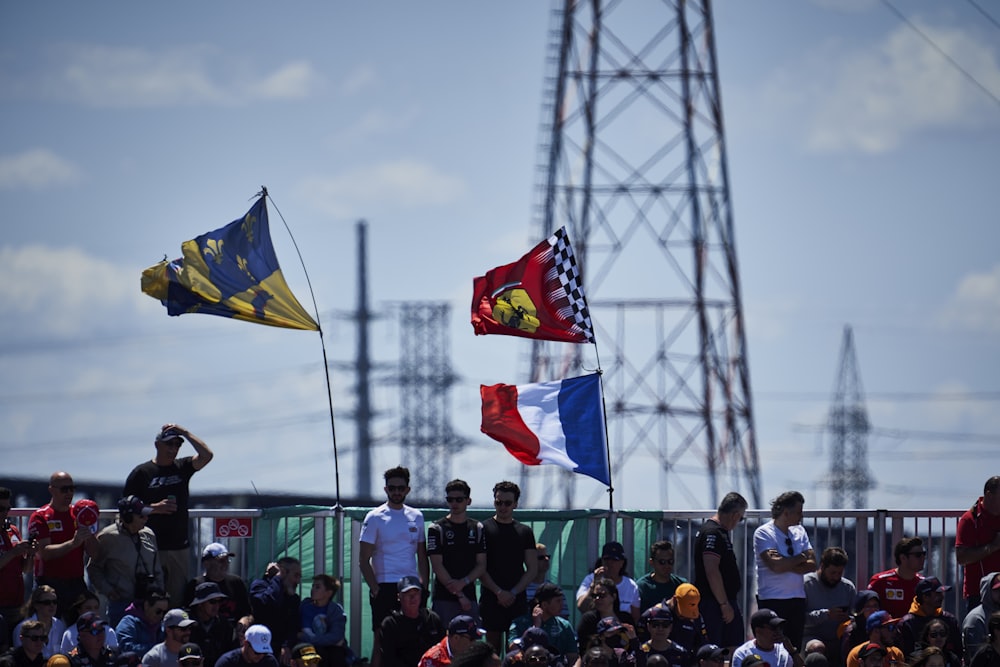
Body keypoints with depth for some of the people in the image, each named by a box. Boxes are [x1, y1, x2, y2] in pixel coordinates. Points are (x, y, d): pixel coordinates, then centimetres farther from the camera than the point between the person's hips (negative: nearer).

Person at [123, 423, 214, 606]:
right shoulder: (141, 473, 2)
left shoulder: (182, 468, 11)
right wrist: (154, 508, -13)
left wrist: (185, 433, -3)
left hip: (180, 546, 3)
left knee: (179, 596, 2)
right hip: (152, 547, -3)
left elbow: (206, 455, -4)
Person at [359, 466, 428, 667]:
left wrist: (423, 585, 5)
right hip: (385, 588, -4)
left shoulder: (416, 517, 12)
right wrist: (375, 589, -11)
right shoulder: (375, 518, -1)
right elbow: (364, 560, -3)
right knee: (382, 641, -6)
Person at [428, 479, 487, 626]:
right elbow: (437, 566, -5)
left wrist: (463, 582, -10)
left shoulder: (477, 529, 12)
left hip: (470, 598, 3)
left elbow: (481, 565, 9)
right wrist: (459, 595, -11)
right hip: (443, 598, -3)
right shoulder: (437, 528, 1)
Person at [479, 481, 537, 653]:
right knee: (493, 645, -5)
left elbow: (532, 569, 10)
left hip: (517, 600, 2)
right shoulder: (484, 529, 5)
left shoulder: (524, 532, 13)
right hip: (491, 599, -2)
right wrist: (499, 592, -11)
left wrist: (513, 592, -4)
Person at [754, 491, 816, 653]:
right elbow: (775, 565, -20)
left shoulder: (799, 531, 12)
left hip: (797, 598, 6)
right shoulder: (763, 533, -7)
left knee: (795, 649, 4)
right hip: (773, 600, -6)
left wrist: (786, 564, -12)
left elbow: (811, 565, 3)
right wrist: (800, 558, -6)